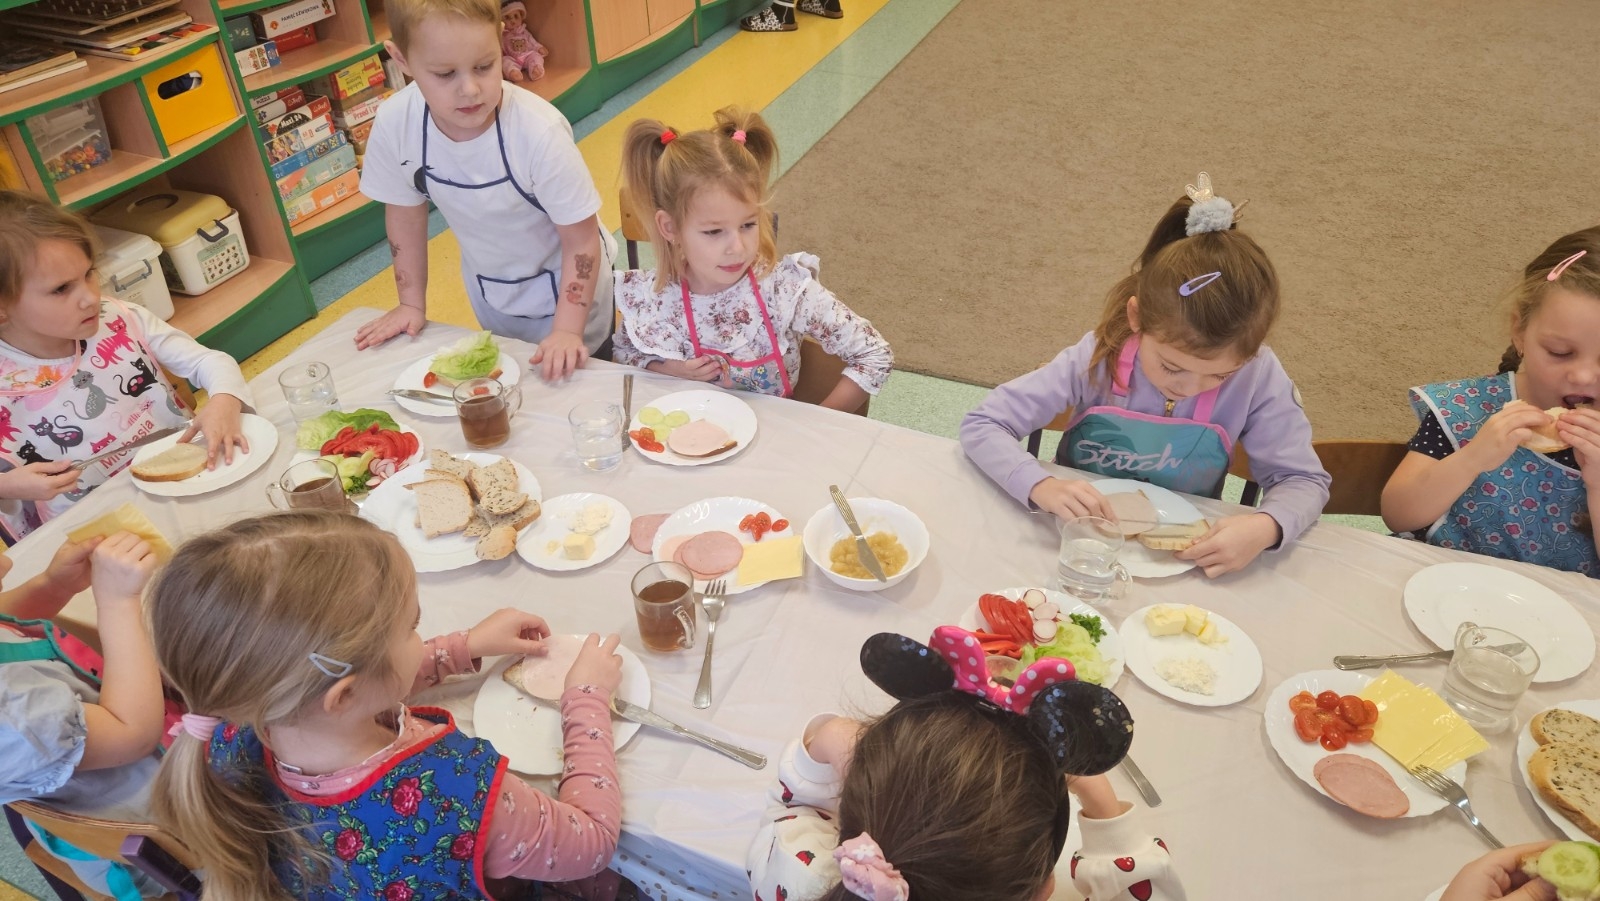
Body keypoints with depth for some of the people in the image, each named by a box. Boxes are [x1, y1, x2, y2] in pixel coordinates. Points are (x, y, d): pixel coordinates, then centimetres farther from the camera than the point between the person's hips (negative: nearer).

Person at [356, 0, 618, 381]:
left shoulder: (539, 132, -34)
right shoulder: (395, 124, -22)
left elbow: (581, 240, -23)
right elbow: (405, 213, -4)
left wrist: (567, 331, -27)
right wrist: (412, 305, 2)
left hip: (564, 288, -4)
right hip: (489, 292, 4)